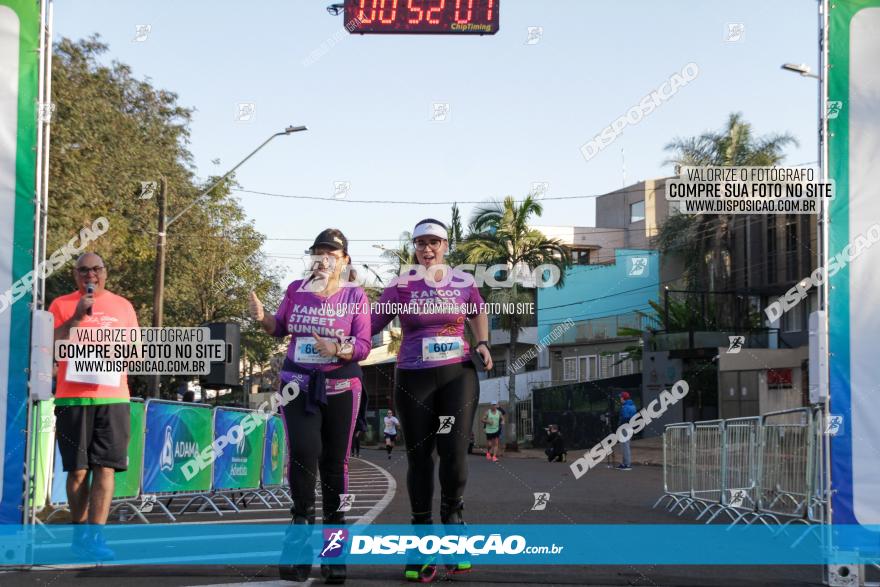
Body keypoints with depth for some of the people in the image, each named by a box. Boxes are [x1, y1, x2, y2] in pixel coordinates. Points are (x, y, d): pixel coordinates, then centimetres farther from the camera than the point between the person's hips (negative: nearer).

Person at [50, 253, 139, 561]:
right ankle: (80, 533, 15)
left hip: (113, 397, 1)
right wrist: (77, 317, -11)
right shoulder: (61, 304, 7)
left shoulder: (122, 306, 13)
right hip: (72, 398, -1)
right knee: (78, 469, 2)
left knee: (105, 468, -7)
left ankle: (94, 537, -9)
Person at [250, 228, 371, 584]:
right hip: (298, 384, 1)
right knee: (304, 452, -20)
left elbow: (363, 347, -7)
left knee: (334, 462, 5)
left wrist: (337, 349, -27)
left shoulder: (355, 296, -4)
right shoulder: (296, 289, 3)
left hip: (341, 388, -1)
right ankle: (302, 522, -2)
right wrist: (262, 318, -5)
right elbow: (281, 328, 16)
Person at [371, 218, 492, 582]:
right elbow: (371, 324, -2)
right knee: (419, 457, 4)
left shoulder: (463, 283, 5)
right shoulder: (401, 285, -1)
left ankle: (452, 517, 14)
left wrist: (483, 344, 11)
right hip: (413, 379, 0)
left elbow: (478, 311, 24)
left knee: (454, 452, -14)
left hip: (458, 374, 0)